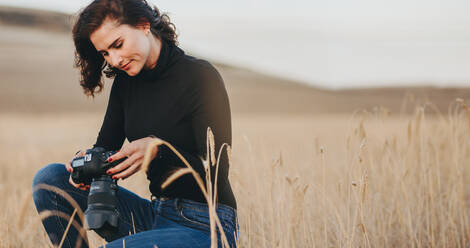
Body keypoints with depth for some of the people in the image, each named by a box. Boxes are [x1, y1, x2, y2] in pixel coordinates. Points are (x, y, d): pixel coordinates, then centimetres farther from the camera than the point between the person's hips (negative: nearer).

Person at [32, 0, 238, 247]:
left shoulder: (201, 76, -12)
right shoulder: (126, 81, 8)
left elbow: (217, 173, -16)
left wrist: (159, 150, -28)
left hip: (207, 227, -7)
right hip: (157, 215, 7)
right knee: (50, 178, -1)